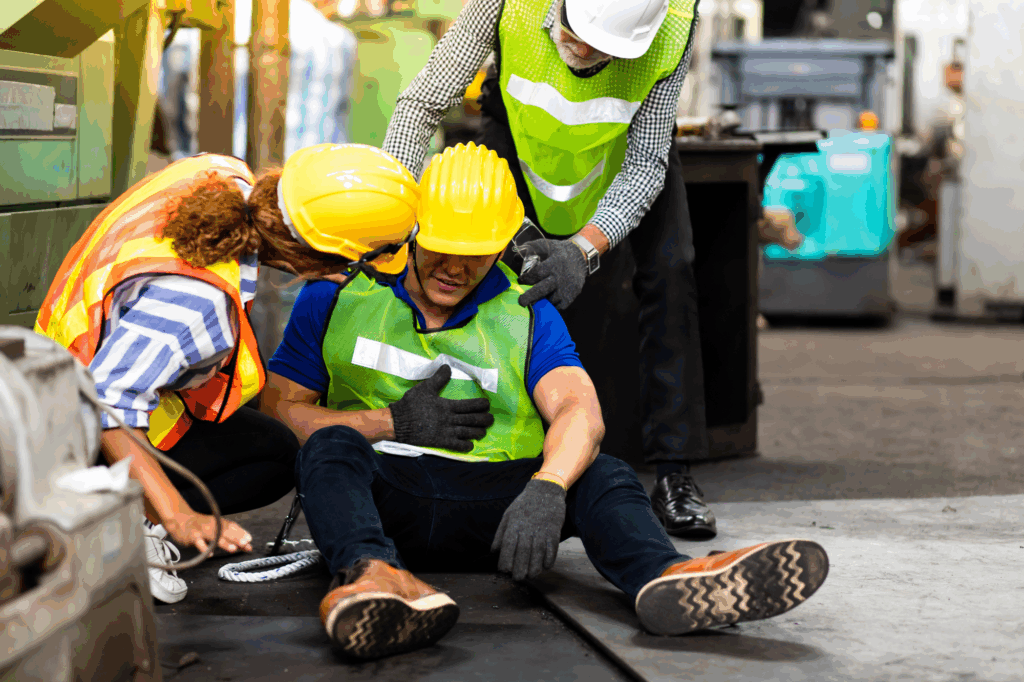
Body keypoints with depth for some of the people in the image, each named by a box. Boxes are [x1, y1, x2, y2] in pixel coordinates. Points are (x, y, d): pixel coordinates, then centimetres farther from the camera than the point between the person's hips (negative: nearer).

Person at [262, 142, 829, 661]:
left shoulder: (527, 316, 11)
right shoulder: (340, 295, 9)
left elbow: (579, 411, -7)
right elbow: (279, 410, 5)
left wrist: (545, 489, -30)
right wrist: (393, 422, -8)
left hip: (493, 500, 1)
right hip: (381, 493, -1)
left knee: (600, 474, -25)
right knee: (332, 445, -33)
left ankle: (664, 577, -59)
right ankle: (372, 576, -65)